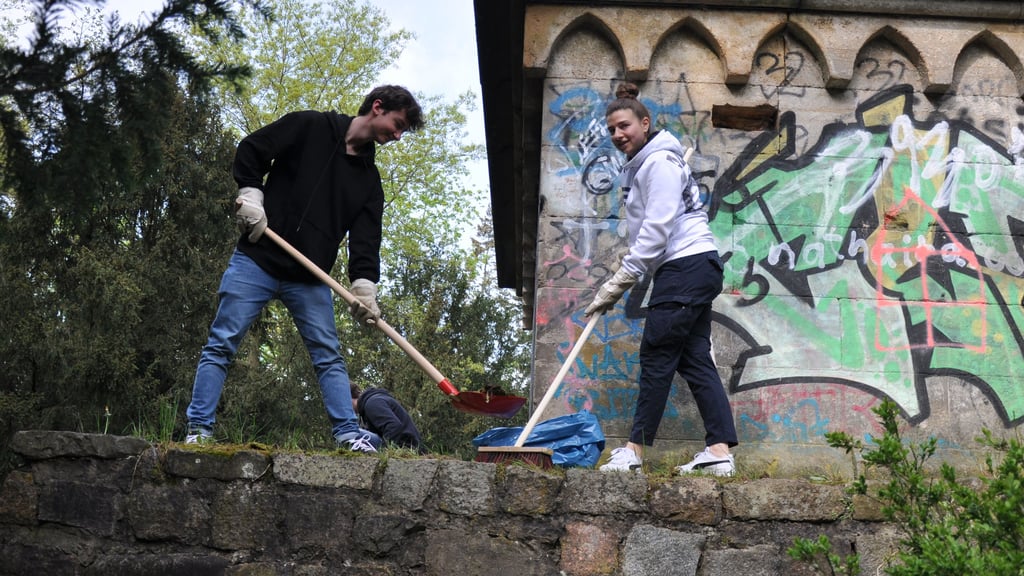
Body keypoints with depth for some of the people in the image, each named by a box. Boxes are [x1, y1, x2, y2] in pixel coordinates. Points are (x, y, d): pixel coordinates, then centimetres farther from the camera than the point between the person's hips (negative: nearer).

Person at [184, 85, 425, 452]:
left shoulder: (369, 178, 12)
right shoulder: (310, 127, -1)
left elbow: (366, 238, 2)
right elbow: (250, 150, 0)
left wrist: (364, 284, -13)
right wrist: (250, 194, -12)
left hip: (310, 279, 5)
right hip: (257, 260, -5)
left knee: (329, 356, 1)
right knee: (221, 345, -5)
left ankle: (348, 434, 1)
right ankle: (198, 430, -2)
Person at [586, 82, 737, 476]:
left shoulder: (658, 161, -10)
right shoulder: (639, 167, 21)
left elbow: (657, 228, -18)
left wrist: (620, 281, -18)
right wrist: (621, 280, 10)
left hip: (687, 265, -10)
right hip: (693, 269, 10)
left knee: (657, 357, -7)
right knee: (695, 360, 4)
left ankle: (635, 451, -3)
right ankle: (719, 451, 0)